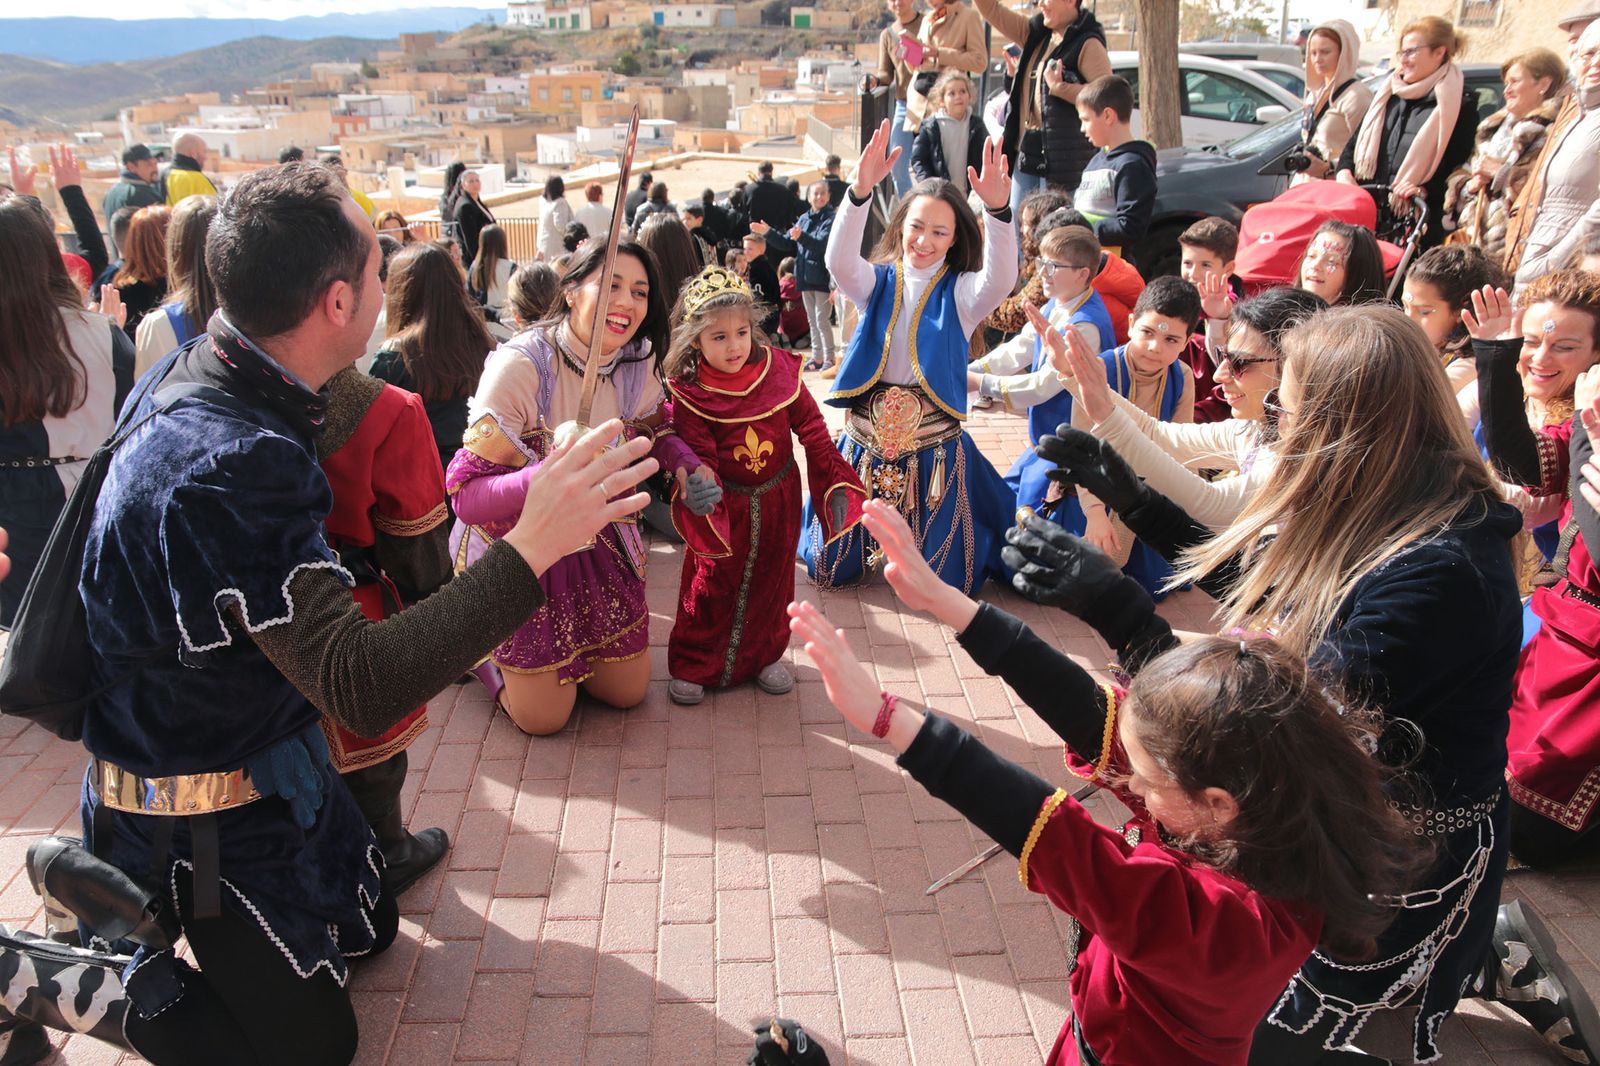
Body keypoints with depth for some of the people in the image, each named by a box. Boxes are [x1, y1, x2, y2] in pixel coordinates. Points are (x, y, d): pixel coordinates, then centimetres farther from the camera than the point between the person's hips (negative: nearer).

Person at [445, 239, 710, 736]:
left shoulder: (639, 363, -11)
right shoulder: (519, 365, -28)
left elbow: (656, 431, 11)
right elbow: (467, 496, -30)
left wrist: (687, 464, -12)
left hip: (598, 543, 5)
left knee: (629, 690, 12)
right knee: (543, 716, 3)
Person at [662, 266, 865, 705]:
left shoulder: (779, 369, -10)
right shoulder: (689, 393, -15)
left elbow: (812, 430, -3)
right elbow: (698, 454, -15)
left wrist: (835, 484, -6)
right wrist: (698, 484, -38)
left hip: (778, 502, 3)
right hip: (724, 505, -2)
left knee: (771, 579, 16)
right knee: (711, 584, 7)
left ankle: (766, 654, 34)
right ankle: (693, 664, 23)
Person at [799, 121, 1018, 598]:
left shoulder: (961, 292, -1)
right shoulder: (878, 282, 4)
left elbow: (1001, 278, -23)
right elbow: (839, 261, -19)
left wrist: (998, 209, -40)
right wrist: (860, 192, -35)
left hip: (935, 446, -2)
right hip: (866, 439, 2)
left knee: (942, 583, 1)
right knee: (831, 569, 10)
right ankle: (877, 533, 43)